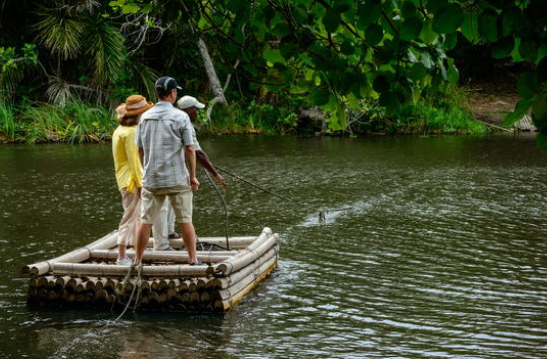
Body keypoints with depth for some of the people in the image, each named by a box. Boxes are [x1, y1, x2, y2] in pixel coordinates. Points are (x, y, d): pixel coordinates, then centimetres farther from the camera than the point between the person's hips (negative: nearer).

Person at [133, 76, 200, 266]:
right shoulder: (180, 117, -8)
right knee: (185, 221, 6)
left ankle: (137, 261, 11)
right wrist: (193, 176, -1)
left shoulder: (145, 117, 4)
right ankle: (193, 259, 10)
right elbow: (189, 149, -8)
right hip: (177, 179, -3)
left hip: (151, 179, 3)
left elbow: (140, 149, 9)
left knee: (146, 221, 7)